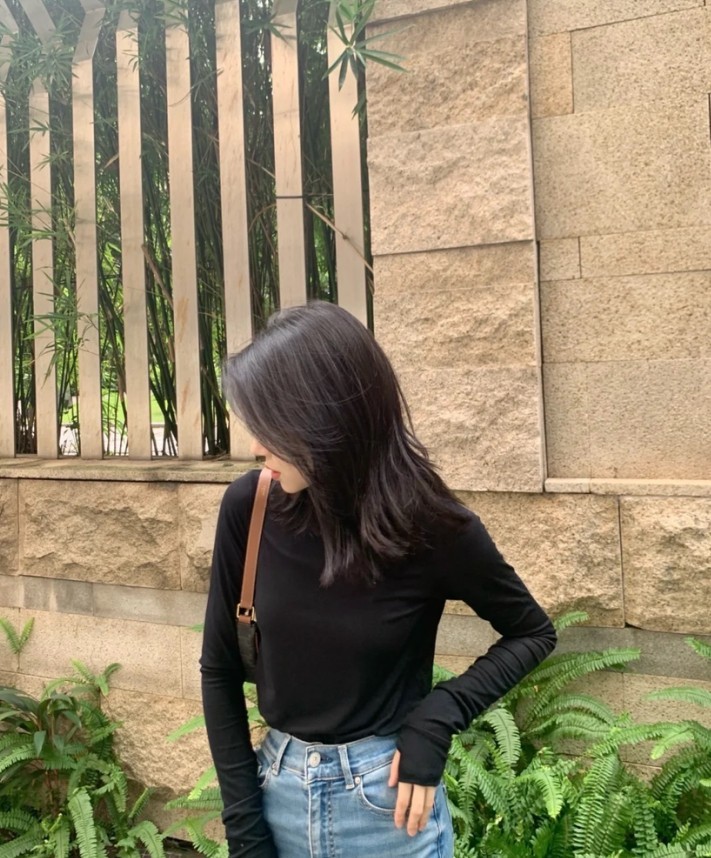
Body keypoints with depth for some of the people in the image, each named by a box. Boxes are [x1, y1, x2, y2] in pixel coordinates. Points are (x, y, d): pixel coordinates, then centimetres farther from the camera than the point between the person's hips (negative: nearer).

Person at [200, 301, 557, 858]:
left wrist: (438, 716, -15)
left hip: (386, 803, -2)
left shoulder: (433, 529, -18)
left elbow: (533, 632, -1)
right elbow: (221, 669, -2)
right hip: (278, 790, 2)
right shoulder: (249, 509, -13)